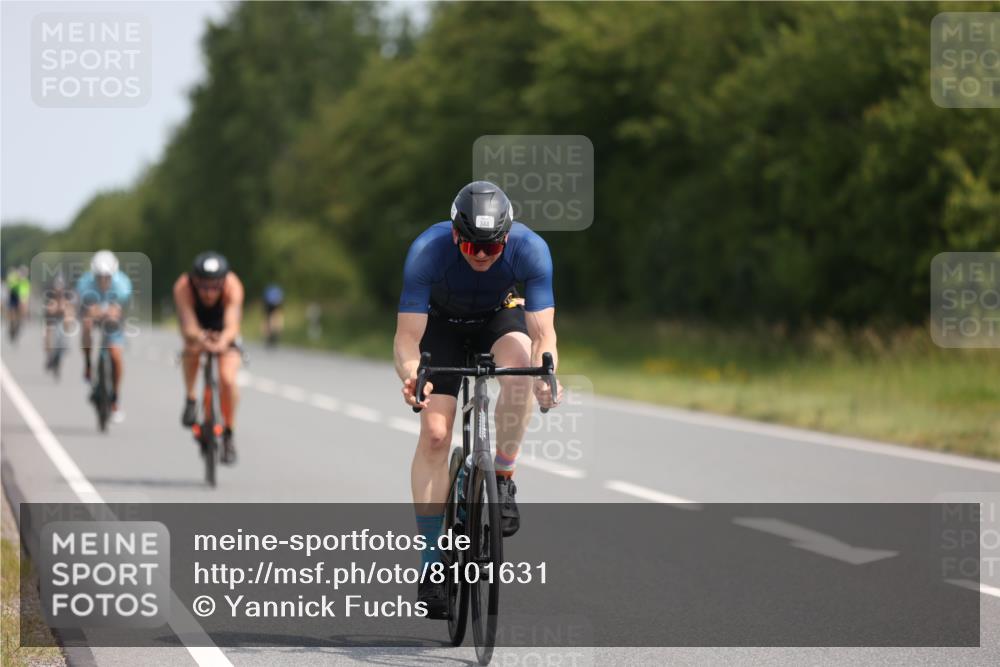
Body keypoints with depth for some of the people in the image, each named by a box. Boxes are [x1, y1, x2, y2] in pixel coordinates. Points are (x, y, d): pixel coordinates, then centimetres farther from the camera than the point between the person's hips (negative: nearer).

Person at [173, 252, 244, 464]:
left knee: (227, 379, -22)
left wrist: (224, 340, -67)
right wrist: (200, 337, -65)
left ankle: (228, 433, 0)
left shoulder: (232, 286, -35)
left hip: (224, 334, 0)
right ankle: (190, 399, -13)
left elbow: (232, 325, -45)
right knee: (193, 346, -36)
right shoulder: (183, 287, -35)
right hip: (198, 329, 0)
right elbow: (188, 327, -43)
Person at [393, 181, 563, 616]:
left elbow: (543, 333, -35)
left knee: (519, 360, -36)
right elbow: (407, 337, -36)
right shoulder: (428, 251, -35)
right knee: (435, 433, -15)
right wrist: (410, 375, -58)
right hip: (442, 322, 0)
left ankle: (503, 479, -17)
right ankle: (431, 566, -8)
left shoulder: (530, 249, -33)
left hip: (500, 316, 1)